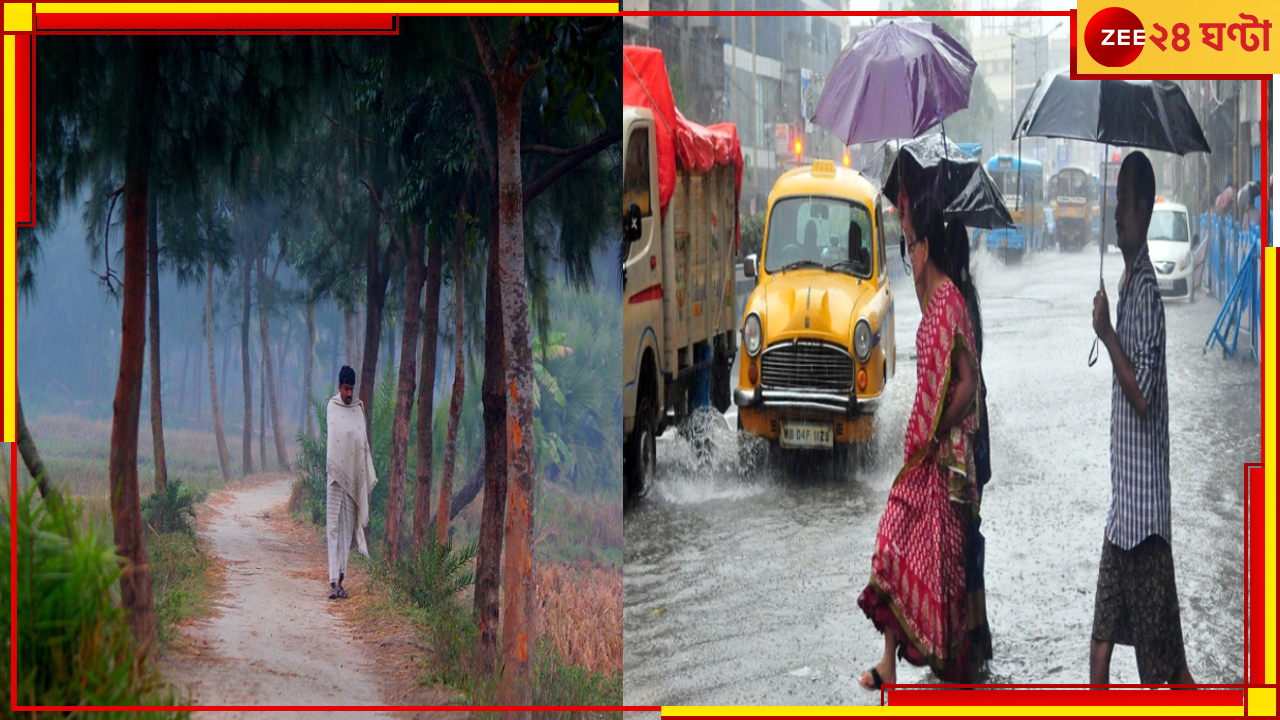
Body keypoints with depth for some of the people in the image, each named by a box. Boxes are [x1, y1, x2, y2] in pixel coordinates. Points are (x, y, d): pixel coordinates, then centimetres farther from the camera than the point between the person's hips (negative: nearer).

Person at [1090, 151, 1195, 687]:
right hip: (1121, 501, 9)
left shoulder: (1147, 291, -16)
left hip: (1144, 501, -9)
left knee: (1164, 656, -3)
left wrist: (1107, 336, -22)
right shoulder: (1124, 284, 14)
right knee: (1104, 634, 9)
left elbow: (1144, 395, -22)